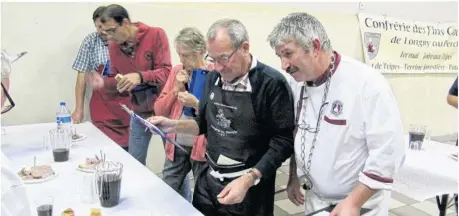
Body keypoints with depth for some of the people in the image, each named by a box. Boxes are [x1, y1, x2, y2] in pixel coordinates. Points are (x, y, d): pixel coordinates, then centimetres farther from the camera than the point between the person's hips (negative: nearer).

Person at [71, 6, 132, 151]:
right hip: (102, 103, 0)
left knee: (130, 147, 0)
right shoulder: (90, 42, 2)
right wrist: (79, 108, 2)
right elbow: (82, 75, 4)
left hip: (127, 102, 0)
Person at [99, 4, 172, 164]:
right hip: (140, 113, 5)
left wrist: (141, 76, -35)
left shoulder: (156, 34, -14)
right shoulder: (113, 47, 1)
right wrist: (103, 83, -12)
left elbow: (166, 72, -19)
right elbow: (117, 81, 10)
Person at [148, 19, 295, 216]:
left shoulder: (271, 83, -18)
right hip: (208, 180, 6)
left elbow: (283, 141, -17)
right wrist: (174, 125, -1)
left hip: (249, 187, -5)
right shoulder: (213, 78, 3)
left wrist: (248, 180, -23)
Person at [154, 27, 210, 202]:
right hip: (176, 146, 5)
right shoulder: (176, 72, 6)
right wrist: (176, 89, -8)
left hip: (202, 148, -5)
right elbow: (159, 111, 5)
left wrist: (197, 104, -22)